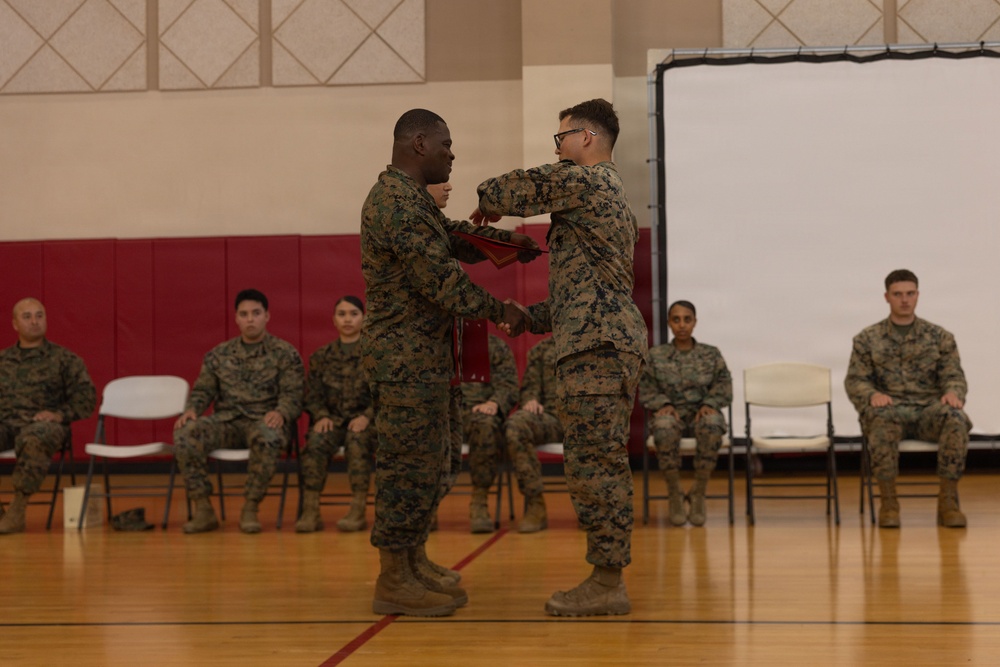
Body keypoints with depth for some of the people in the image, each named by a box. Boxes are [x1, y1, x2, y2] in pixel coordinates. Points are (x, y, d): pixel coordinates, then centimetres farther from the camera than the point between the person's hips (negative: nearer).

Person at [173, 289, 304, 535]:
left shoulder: (285, 354, 7)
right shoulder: (218, 355, 18)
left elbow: (293, 395, -2)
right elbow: (202, 391, 16)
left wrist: (281, 412, -25)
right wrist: (191, 410, -7)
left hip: (263, 421, -3)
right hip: (226, 421, 3)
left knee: (268, 438, -41)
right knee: (185, 433, -27)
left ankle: (250, 510, -25)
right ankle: (203, 509, -20)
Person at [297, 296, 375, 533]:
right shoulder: (321, 357, 15)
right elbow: (312, 394, 11)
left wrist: (367, 416, -16)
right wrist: (321, 416, -9)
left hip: (366, 420, -2)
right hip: (334, 420, 2)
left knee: (357, 439, -36)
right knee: (315, 441, -30)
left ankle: (358, 511, -36)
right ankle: (310, 511, -33)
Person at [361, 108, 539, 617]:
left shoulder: (413, 198, 16)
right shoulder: (396, 202, -19)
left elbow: (455, 238, 23)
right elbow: (442, 278, -21)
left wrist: (507, 239, 8)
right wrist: (501, 311, -12)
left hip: (423, 355, 11)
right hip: (406, 356, -11)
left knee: (426, 458, 17)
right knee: (408, 460, -5)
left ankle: (413, 561, 27)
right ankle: (394, 581, 2)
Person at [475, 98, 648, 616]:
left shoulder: (587, 181, -7)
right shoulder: (612, 194, 25)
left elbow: (520, 187, -9)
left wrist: (488, 203, 13)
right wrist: (532, 317, 25)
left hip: (597, 346, -11)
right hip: (602, 343, 11)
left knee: (594, 465, -8)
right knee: (598, 464, 11)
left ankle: (607, 584, -5)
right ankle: (606, 578, 15)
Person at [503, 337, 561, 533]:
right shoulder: (541, 350, 24)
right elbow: (529, 387, 19)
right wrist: (530, 400, -4)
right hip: (551, 416, 2)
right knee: (515, 424, -33)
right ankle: (536, 507, -30)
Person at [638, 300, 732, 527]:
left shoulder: (711, 355, 11)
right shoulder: (656, 356, 9)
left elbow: (724, 387, 9)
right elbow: (646, 391, 9)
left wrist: (709, 404, -11)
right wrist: (663, 404, -11)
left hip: (702, 413, 1)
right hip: (671, 413, 0)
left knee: (712, 428, -39)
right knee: (665, 430, -40)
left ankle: (699, 493, -19)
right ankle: (674, 495, -18)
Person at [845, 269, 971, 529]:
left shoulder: (940, 337, 12)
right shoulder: (867, 339, 10)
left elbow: (954, 376, 7)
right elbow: (855, 380, 5)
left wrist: (953, 392, -18)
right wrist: (872, 394, -19)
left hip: (930, 409, 1)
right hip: (889, 407, -1)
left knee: (956, 418, -34)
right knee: (881, 419, -39)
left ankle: (948, 500, -26)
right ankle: (888, 501, -29)